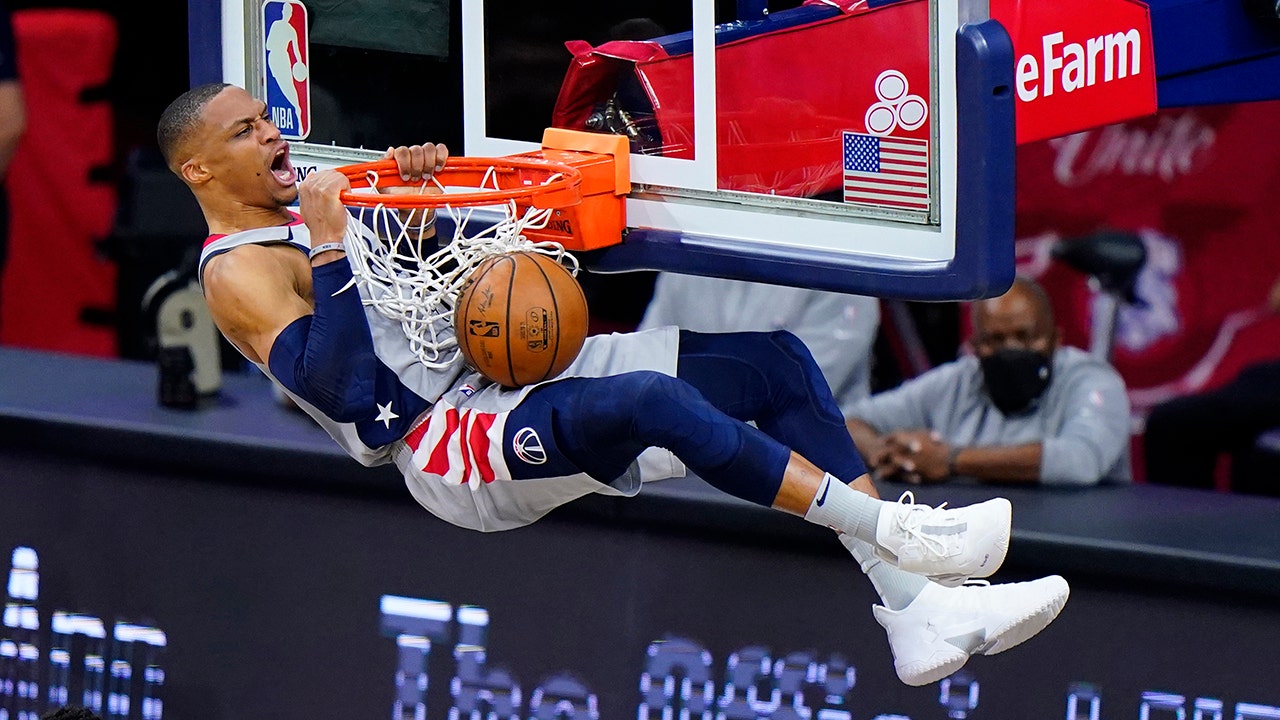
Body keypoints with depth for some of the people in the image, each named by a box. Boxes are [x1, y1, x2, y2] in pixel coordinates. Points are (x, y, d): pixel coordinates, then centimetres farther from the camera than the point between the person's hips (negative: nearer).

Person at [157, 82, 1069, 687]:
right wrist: (330, 245, -18)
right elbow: (347, 394, -19)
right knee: (646, 400, -39)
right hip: (451, 445, -10)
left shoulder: (315, 208, 22)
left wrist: (423, 194, 6)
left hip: (509, 372, 10)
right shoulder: (239, 271, -5)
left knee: (776, 360, -3)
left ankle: (915, 610, -11)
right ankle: (888, 528, -32)